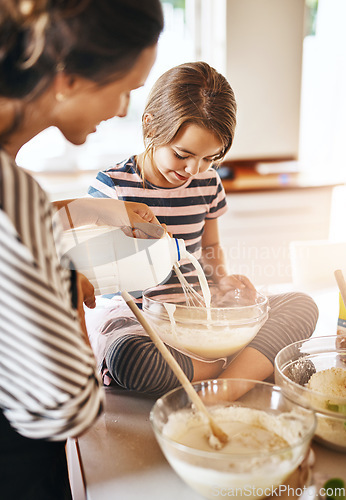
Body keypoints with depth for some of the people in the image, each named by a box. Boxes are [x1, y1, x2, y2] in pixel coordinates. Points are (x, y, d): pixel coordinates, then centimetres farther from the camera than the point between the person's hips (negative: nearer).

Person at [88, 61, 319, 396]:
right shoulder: (113, 185, -9)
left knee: (302, 305, -9)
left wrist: (222, 279, -1)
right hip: (133, 314, -4)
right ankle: (240, 367, -17)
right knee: (126, 355, -42)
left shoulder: (207, 184, 4)